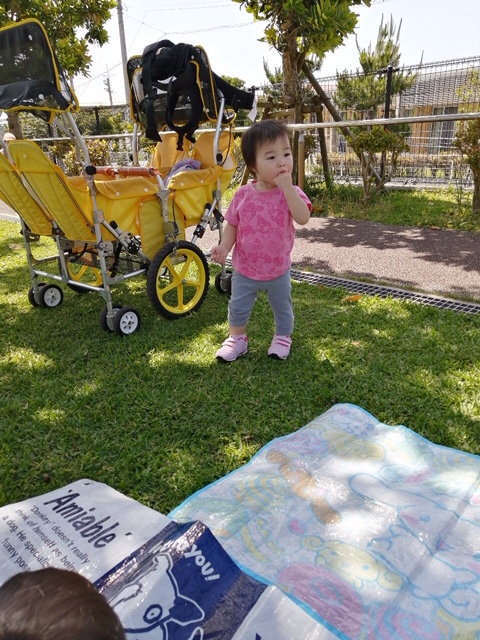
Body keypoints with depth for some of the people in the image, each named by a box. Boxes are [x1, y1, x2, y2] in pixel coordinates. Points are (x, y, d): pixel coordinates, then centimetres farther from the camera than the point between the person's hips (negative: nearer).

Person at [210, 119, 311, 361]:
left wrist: (287, 187, -35)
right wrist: (224, 246, -19)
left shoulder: (291, 192, -15)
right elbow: (232, 225, -2)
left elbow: (303, 218, -32)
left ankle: (282, 337, 43)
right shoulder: (243, 194, -11)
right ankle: (237, 338, 37)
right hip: (245, 269, 1)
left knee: (282, 307, 19)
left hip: (278, 269, -1)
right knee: (238, 308, 14)